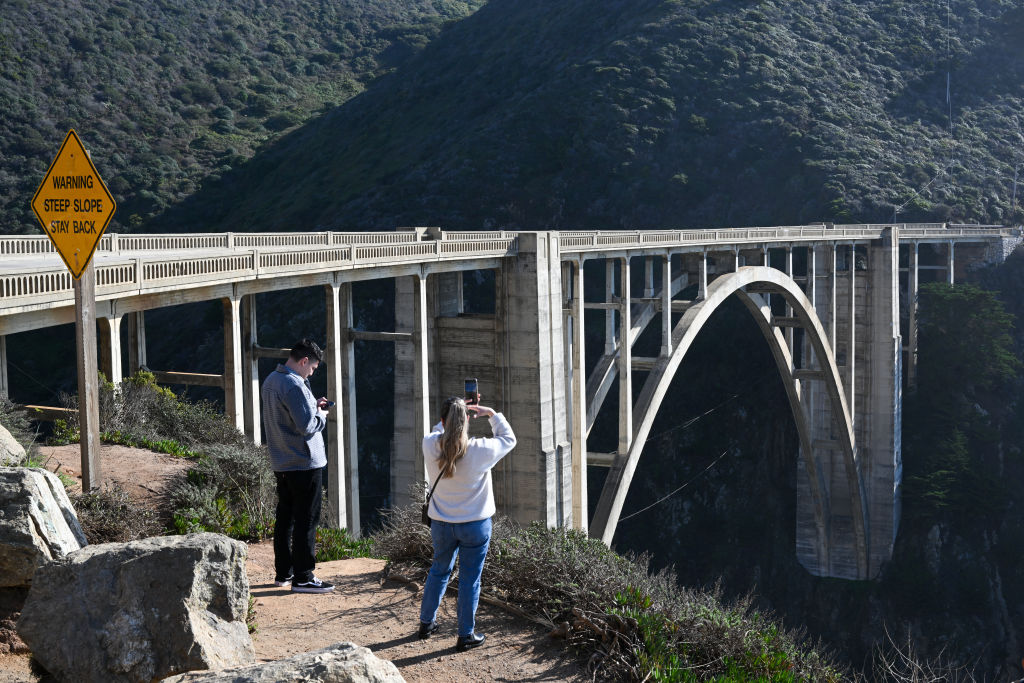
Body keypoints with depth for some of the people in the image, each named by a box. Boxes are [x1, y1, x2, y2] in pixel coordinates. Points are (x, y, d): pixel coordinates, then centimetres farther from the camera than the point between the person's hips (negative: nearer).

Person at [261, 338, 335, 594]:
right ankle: (303, 578, 1)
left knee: (285, 517, 16)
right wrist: (321, 415, -4)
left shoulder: (270, 382, 10)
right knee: (306, 521, -2)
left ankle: (283, 572, 23)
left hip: (281, 464, 9)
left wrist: (313, 407, 13)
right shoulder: (294, 386, -20)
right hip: (304, 464, -9)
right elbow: (307, 426, -23)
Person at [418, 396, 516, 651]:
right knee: (469, 580, 8)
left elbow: (438, 432, 13)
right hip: (475, 525, -3)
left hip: (441, 524, 4)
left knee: (439, 571, 24)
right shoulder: (480, 451, -20)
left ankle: (426, 623, 37)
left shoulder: (430, 446, -13)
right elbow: (508, 439, 0)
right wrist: (492, 414, 6)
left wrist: (450, 414, 9)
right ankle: (466, 635, 17)